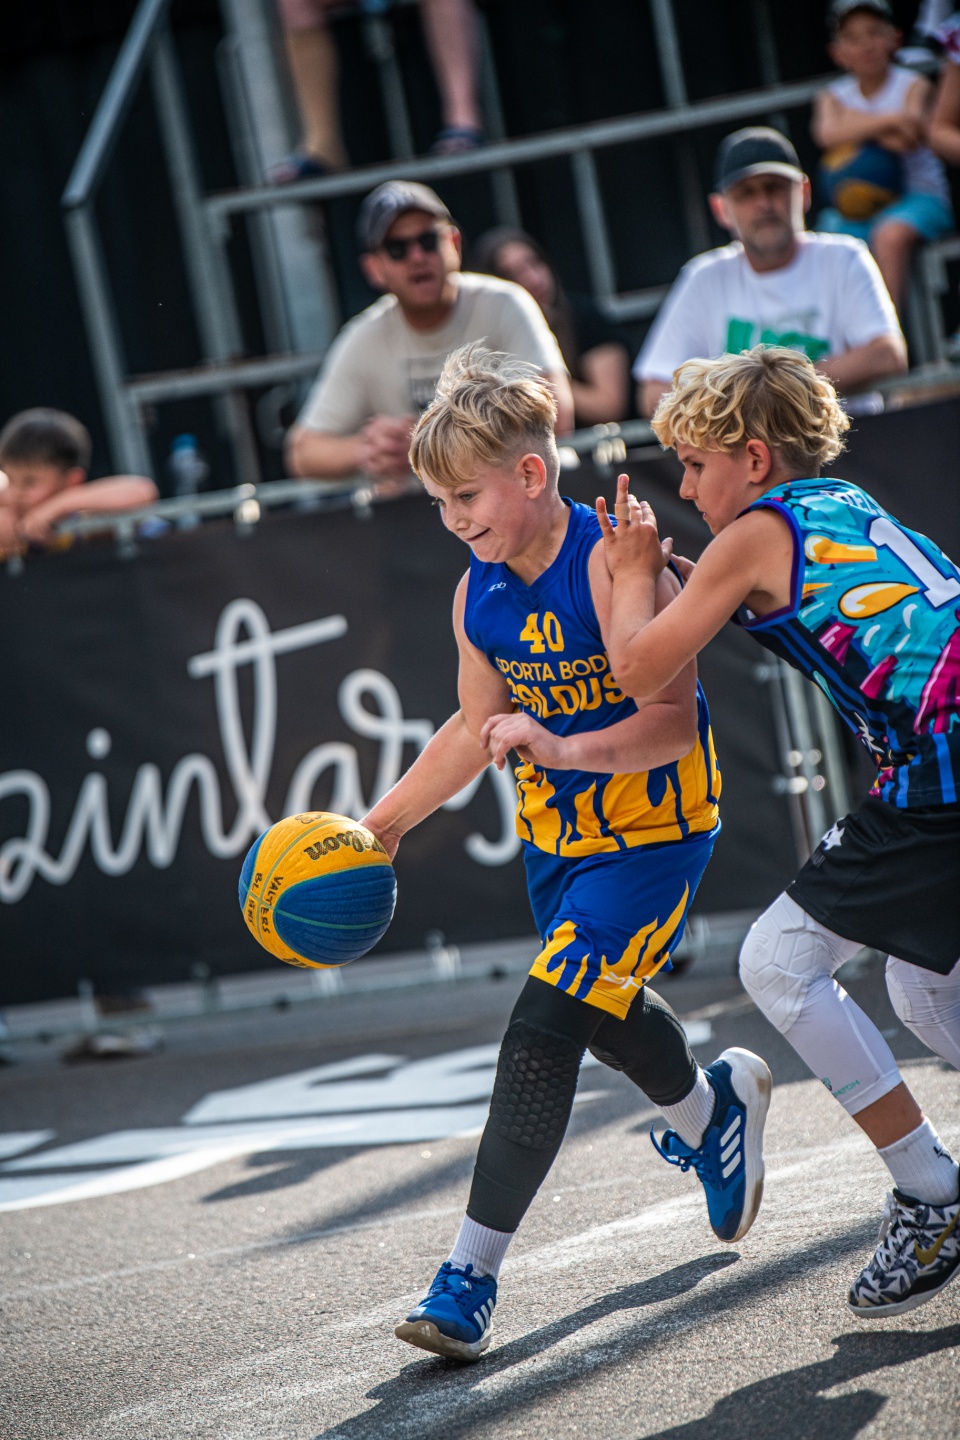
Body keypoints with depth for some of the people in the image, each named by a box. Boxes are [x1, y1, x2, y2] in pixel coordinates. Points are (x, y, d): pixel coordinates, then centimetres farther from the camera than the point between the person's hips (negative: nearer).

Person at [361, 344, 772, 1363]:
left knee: (544, 1028, -18)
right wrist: (382, 825, 12)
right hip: (555, 832, 8)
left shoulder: (611, 563, -23)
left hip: (651, 829, -8)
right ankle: (712, 1107, 51)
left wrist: (563, 749, -38)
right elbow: (477, 729, 13)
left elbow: (673, 722, -25)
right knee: (600, 1011, 20)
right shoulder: (478, 596, -1)